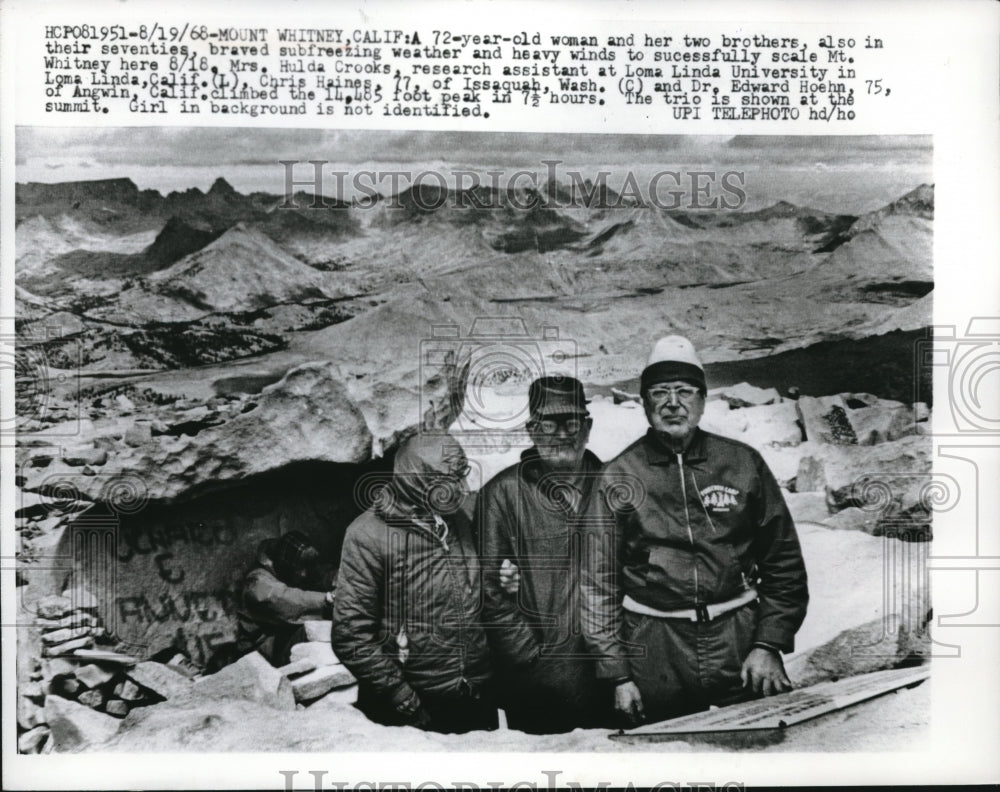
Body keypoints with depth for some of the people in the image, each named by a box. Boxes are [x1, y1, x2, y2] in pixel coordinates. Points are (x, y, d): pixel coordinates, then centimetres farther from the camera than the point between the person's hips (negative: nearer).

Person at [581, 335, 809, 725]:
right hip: (654, 657, -1)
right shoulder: (617, 478, 1)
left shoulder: (744, 464, 5)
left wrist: (769, 645, 0)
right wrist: (617, 675, -1)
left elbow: (783, 562, 9)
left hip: (741, 643, 1)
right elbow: (600, 583, 2)